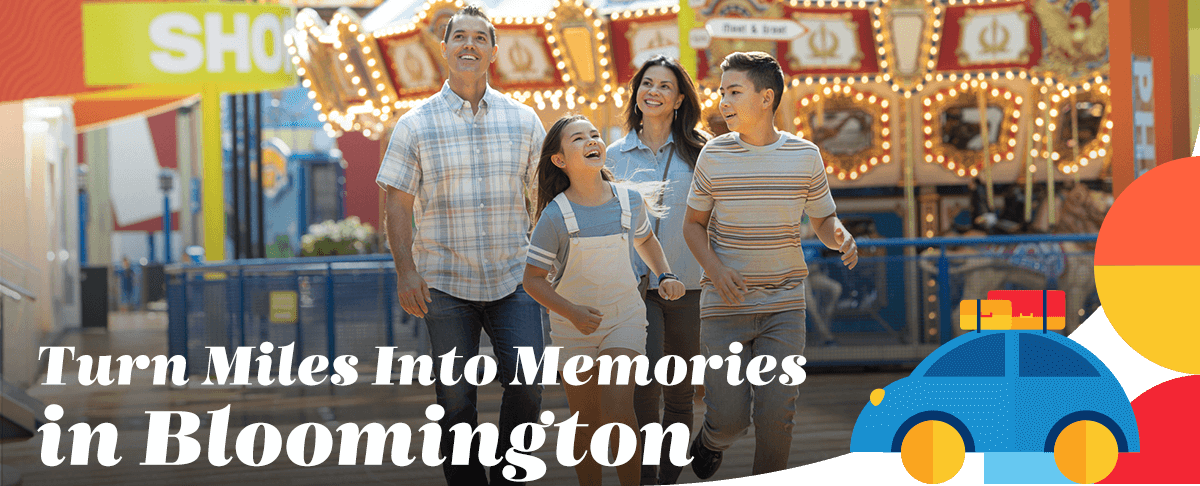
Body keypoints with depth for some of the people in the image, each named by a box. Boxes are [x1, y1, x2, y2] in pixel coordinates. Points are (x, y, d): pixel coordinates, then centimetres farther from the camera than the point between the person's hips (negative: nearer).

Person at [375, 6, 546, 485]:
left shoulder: (524, 120, 7)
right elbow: (398, 205, 1)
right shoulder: (416, 124, 2)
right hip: (445, 284, -1)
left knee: (527, 386, -8)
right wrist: (406, 271, -8)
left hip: (513, 280, 1)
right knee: (456, 397, 2)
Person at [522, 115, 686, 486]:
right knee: (586, 423, 6)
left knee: (618, 411, -16)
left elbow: (645, 240, 18)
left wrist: (665, 276, 3)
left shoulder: (630, 201, -5)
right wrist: (571, 312, -24)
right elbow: (533, 279, -10)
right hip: (573, 327, -1)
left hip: (625, 319, 1)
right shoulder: (555, 216, -15)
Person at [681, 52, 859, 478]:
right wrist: (714, 268, -11)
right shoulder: (714, 155, -2)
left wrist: (841, 237, -14)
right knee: (729, 417, -5)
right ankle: (711, 442, 31)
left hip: (783, 303, 1)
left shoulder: (804, 155, 0)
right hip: (724, 303, -1)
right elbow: (693, 223, 7)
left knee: (777, 416, -5)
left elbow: (824, 220, 11)